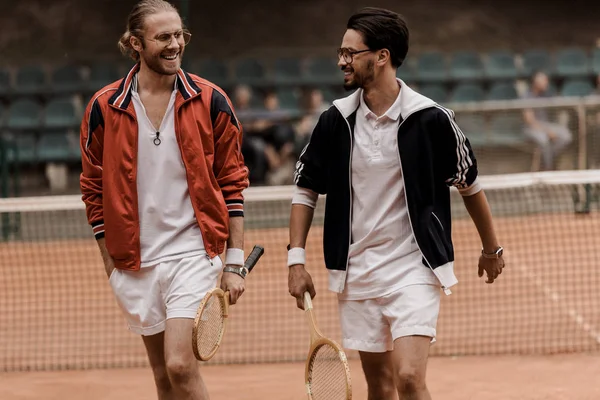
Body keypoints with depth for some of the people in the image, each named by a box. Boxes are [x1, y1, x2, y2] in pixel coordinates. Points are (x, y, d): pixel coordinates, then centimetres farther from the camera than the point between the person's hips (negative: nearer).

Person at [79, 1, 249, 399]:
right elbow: (94, 191, 8)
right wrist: (113, 265, 5)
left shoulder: (210, 101, -2)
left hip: (193, 253, -2)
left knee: (180, 366, -16)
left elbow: (232, 183, 2)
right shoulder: (104, 108, 0)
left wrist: (234, 264, -2)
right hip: (135, 260, 2)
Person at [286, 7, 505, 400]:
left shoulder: (430, 118, -9)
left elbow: (470, 184, 4)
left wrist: (492, 248, 14)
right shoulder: (336, 120, 0)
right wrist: (297, 259, 2)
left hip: (414, 269, -4)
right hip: (356, 273, 4)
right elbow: (306, 188, 10)